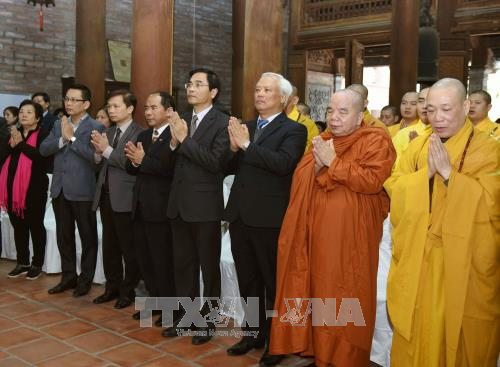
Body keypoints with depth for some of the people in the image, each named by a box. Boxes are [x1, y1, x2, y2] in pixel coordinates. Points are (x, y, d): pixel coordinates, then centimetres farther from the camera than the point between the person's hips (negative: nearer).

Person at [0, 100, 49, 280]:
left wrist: (21, 144, -16)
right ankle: (22, 262, 23)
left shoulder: (43, 135, -5)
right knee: (18, 226, 12)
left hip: (34, 187, -6)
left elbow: (41, 156, -20)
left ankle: (37, 264, 14)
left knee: (35, 226, 3)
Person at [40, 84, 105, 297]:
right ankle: (68, 276, 29)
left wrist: (72, 138, -17)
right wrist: (62, 139, -13)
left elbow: (95, 156, -21)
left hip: (82, 191, -6)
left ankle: (86, 279, 19)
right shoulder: (59, 124, 12)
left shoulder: (95, 127, -8)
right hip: (59, 189, 6)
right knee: (63, 236, 15)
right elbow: (43, 149, 3)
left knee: (88, 238, 6)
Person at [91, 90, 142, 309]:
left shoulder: (139, 133, -8)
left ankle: (128, 291, 14)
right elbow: (101, 164, 11)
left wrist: (107, 149, -19)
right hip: (105, 195, 7)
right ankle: (112, 287, 26)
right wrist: (98, 153, -8)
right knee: (109, 246, 14)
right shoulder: (109, 132, 15)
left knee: (129, 248, 2)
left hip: (125, 198, -7)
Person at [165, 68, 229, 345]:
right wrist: (174, 142, -11)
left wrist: (185, 139, -19)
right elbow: (172, 162, 7)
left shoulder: (222, 122, -9)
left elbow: (215, 162, -21)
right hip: (179, 203, 6)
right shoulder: (181, 120, 11)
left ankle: (207, 320, 22)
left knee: (209, 267, 8)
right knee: (183, 264, 16)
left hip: (205, 205, -6)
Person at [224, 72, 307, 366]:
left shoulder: (294, 130, -6)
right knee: (248, 281, 17)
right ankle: (253, 333, 34)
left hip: (269, 218, -6)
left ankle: (275, 341, 23)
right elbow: (230, 168, 10)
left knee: (273, 283, 7)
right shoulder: (245, 127, 14)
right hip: (240, 215, 6)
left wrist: (247, 145, -19)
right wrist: (234, 148, -9)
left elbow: (283, 163, -23)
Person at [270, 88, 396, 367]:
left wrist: (333, 162, -14)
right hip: (318, 236, 6)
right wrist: (318, 165, -6)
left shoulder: (375, 140, -4)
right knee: (319, 297, 11)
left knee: (345, 301, 2)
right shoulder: (322, 140, 16)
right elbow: (300, 181, 14)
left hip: (349, 239, -6)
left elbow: (373, 179, -20)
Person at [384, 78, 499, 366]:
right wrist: (426, 172, -15)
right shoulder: (417, 145, 7)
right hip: (416, 258, 4)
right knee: (416, 331, 13)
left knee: (455, 332, 10)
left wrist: (448, 172, -21)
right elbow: (394, 188, 0)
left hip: (461, 261, -3)